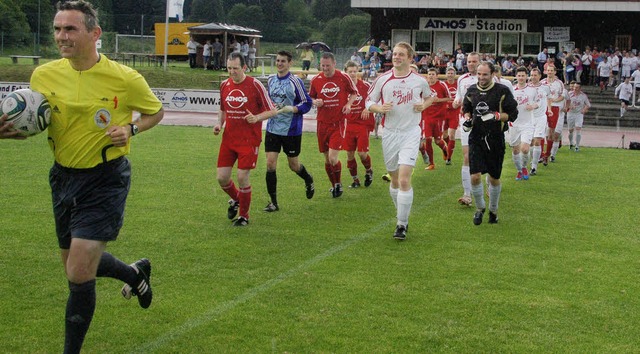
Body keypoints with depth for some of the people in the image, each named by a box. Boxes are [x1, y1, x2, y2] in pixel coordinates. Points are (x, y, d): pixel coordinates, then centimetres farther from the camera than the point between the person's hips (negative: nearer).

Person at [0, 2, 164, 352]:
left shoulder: (125, 79, -13)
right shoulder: (43, 75, -4)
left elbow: (155, 111, 5)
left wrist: (131, 129, -16)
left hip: (105, 179, -5)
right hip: (64, 176, 6)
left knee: (79, 274, -10)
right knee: (76, 264, 19)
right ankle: (136, 273, 49)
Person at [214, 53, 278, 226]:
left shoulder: (255, 85, -9)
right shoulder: (225, 85, 6)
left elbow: (272, 111, -6)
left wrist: (256, 118, -23)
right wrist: (219, 124, 2)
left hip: (249, 140, -5)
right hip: (229, 138, 5)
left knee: (242, 177, -8)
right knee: (221, 177, 1)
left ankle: (244, 216, 13)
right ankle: (235, 199, 34)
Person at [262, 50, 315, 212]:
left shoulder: (295, 81, -10)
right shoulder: (271, 80, 7)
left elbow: (306, 103, -9)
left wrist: (291, 109, -22)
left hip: (291, 130, -4)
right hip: (272, 129, 4)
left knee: (294, 165, 9)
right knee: (270, 164, -5)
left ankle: (308, 180, 44)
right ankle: (273, 202, 4)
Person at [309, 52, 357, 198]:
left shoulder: (344, 77, -4)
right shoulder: (315, 80, 1)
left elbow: (354, 92, 11)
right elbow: (311, 97, 14)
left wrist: (348, 104, -7)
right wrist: (315, 102, -8)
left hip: (338, 123, -3)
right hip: (322, 123, 3)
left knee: (333, 157, -14)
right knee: (327, 159, 9)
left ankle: (338, 183, 11)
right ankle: (333, 185, 28)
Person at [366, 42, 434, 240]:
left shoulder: (419, 80, 0)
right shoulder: (383, 80, 0)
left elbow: (429, 97, 19)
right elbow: (369, 102, 7)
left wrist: (423, 105, -3)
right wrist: (380, 108, -14)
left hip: (411, 133, -2)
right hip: (390, 133, 2)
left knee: (404, 180, -14)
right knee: (395, 180, 11)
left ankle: (402, 224, -8)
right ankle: (402, 216, 32)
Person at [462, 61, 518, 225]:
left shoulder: (502, 91, -7)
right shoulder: (471, 91, 5)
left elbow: (513, 114, -5)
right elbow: (466, 109, 23)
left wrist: (495, 115, -20)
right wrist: (467, 118, 2)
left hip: (496, 139, -2)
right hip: (476, 138, 2)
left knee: (494, 178, 10)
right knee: (475, 177, -9)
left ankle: (493, 210, 31)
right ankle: (480, 207, 15)